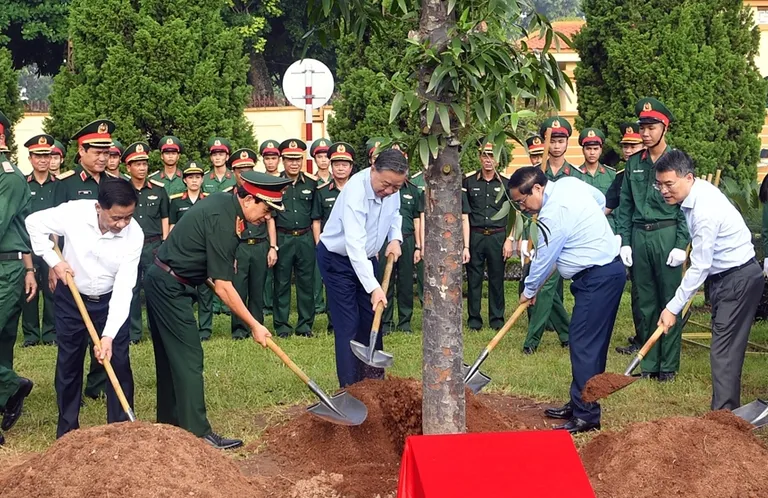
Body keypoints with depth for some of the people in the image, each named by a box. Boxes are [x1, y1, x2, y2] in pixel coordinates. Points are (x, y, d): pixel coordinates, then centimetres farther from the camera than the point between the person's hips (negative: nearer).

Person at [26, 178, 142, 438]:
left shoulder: (134, 235, -26)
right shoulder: (74, 212, -26)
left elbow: (124, 287, -26)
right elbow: (34, 223, -8)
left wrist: (109, 335, -32)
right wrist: (53, 260, -15)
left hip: (110, 300, 0)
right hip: (71, 297, 0)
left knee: (118, 363, -3)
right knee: (68, 364, 7)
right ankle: (66, 431, 19)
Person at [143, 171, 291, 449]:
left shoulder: (223, 201, 4)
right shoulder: (223, 223, -24)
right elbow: (223, 287, -23)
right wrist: (254, 326, -18)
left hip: (159, 281, 10)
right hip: (170, 288, -10)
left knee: (170, 359, 14)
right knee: (188, 360, -8)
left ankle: (169, 425, 20)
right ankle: (198, 434, -8)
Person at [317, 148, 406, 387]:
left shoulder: (391, 188, -10)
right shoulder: (356, 192, -34)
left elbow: (394, 213, 16)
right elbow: (354, 245, -40)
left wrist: (395, 238, -5)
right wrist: (374, 287, -44)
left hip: (366, 257, 7)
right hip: (338, 258, -7)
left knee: (372, 319, 7)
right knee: (348, 324, -10)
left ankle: (374, 379, 16)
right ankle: (350, 387, -5)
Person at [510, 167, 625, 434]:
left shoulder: (554, 214, -20)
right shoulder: (569, 183, 7)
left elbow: (543, 259, -10)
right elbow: (601, 199, 25)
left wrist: (529, 291, 6)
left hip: (597, 278, -11)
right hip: (609, 268, 11)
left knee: (584, 344, -9)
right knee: (592, 343, 14)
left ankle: (586, 416, -8)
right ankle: (578, 405, 21)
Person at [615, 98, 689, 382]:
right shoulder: (634, 163, 11)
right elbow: (625, 206, 12)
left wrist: (681, 244, -12)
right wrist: (624, 241, 4)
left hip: (667, 235, -4)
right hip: (638, 236, 4)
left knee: (670, 303, -1)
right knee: (645, 304, 8)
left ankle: (669, 365, 6)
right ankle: (649, 364, 15)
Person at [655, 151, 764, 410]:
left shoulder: (705, 211, -28)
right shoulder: (698, 191, 1)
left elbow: (699, 267, -26)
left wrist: (673, 308, -21)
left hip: (738, 279, -10)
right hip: (723, 276, 10)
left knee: (725, 350, -14)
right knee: (725, 348, 12)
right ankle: (730, 408, 19)